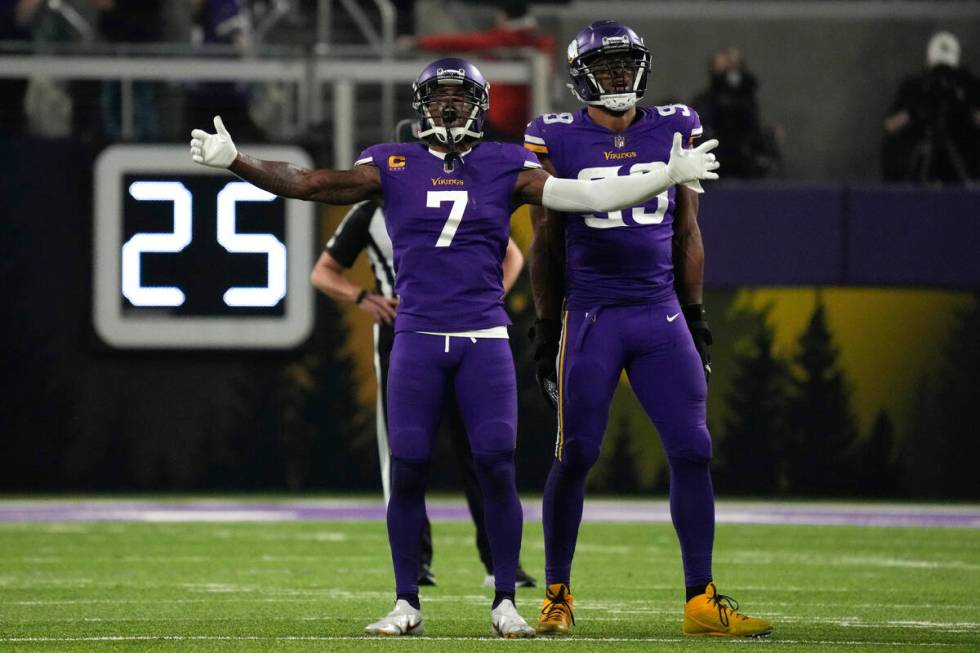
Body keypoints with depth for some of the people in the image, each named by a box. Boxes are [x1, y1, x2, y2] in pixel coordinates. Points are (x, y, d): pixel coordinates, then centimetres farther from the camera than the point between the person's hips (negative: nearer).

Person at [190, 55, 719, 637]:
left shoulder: (506, 167, 5)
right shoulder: (393, 167, 5)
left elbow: (588, 197, -1)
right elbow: (308, 185, 0)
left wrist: (670, 176, -9)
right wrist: (234, 161, -10)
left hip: (485, 337, 0)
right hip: (418, 337, 0)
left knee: (498, 468, -7)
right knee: (407, 469, -3)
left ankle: (505, 604, 3)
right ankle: (407, 604, 8)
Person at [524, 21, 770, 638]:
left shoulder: (673, 131, 7)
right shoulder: (559, 140, -1)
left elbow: (687, 234, 13)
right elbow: (546, 245, 5)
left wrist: (696, 318, 10)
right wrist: (545, 328, 3)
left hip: (661, 315, 3)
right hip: (590, 315, -3)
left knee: (693, 450, -5)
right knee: (575, 455, -2)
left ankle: (702, 601, -1)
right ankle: (557, 597, 12)